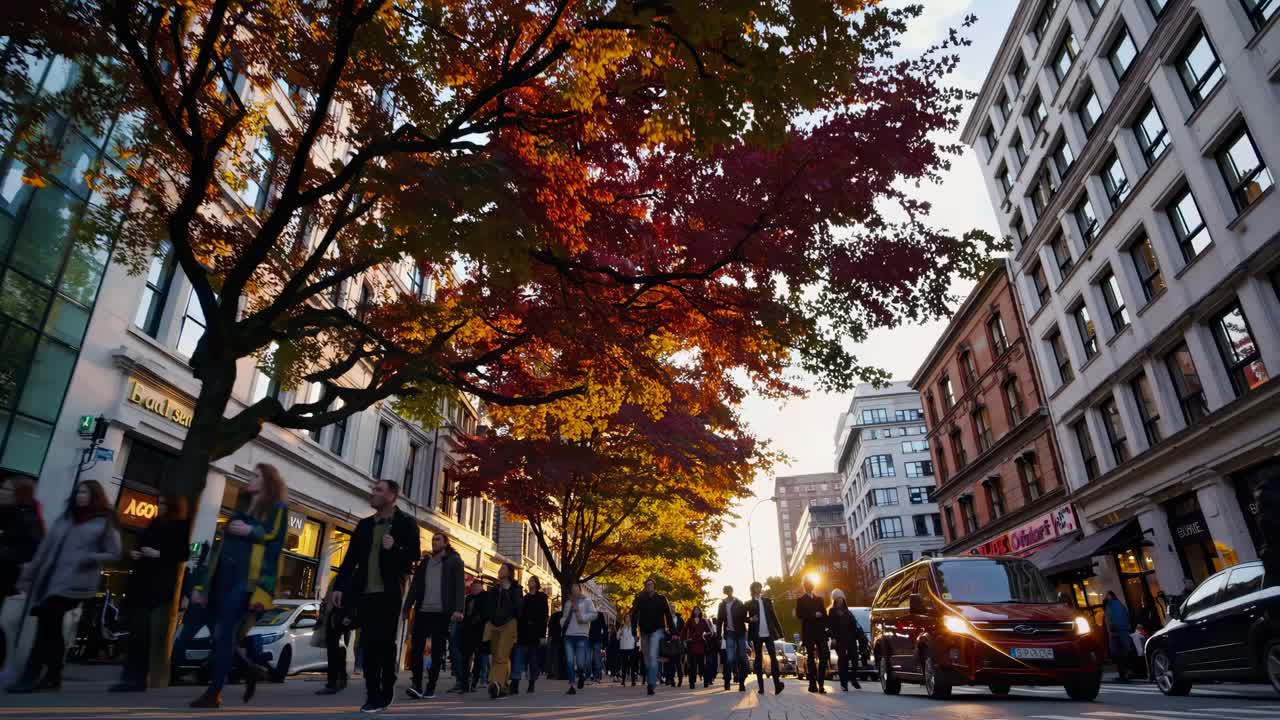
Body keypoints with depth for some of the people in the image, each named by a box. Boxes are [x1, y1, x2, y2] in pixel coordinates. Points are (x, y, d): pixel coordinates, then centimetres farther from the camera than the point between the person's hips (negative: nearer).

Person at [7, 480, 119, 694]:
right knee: (51, 628, 10)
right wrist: (29, 574, 14)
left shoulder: (104, 522, 1)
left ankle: (30, 676, -10)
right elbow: (45, 548, 17)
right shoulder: (66, 518, 18)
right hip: (49, 580, 6)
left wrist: (88, 558, -17)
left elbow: (114, 554, -2)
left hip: (74, 583, -6)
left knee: (46, 625, -13)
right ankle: (53, 677, 19)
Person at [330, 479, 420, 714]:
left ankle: (385, 694, 9)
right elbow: (350, 558, 13)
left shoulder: (406, 523, -1)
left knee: (385, 643, 0)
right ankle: (373, 695, 13)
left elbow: (414, 556, -3)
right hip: (365, 593, 5)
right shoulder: (364, 525, 13)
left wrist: (395, 549, -21)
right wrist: (339, 586, 6)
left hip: (388, 593, -4)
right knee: (368, 645, 5)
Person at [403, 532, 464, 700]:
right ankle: (417, 685, -6)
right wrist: (407, 607, 7)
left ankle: (431, 687, 9)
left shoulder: (454, 561, 4)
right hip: (422, 611, 4)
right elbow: (415, 586, 17)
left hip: (442, 613, -4)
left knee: (437, 651, 2)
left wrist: (458, 609, -16)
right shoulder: (424, 562, 18)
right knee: (416, 648, -7)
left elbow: (460, 585, -5)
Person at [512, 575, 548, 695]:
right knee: (518, 659, -9)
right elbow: (520, 616, 13)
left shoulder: (542, 597, 3)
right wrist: (516, 632, 5)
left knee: (534, 660, 4)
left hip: (535, 634, -3)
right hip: (523, 633, 3)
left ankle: (532, 684, 16)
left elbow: (544, 617, -3)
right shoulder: (525, 598, 15)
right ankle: (514, 685, -16)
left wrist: (542, 635, -11)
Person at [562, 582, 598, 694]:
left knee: (580, 663, -5)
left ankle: (581, 674, 27)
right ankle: (573, 685, 3)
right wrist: (563, 622, 7)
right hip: (568, 635, 4)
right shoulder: (569, 603, 19)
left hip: (581, 635, -4)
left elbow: (594, 614, -5)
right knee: (569, 662, -5)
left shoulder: (587, 601, 5)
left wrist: (582, 617, -13)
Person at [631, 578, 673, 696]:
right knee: (647, 659, 11)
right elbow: (634, 614, 2)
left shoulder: (661, 599, 1)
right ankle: (651, 682, 24)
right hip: (644, 631, 3)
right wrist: (634, 630, -8)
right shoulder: (640, 599, 3)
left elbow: (668, 615, 1)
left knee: (653, 656, -17)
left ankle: (651, 684, -20)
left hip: (657, 630, -3)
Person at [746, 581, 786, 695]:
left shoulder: (767, 601, 13)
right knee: (758, 659, 3)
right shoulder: (749, 603, 7)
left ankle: (777, 684, -16)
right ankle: (760, 686, 6)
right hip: (757, 635, -1)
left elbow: (773, 616, 12)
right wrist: (750, 619, -14)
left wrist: (779, 630, 5)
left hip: (768, 633, 1)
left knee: (773, 656, -11)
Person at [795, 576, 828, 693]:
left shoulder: (819, 599, 19)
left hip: (820, 632, 3)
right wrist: (814, 615, -14)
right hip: (808, 633, -3)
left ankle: (821, 684, -4)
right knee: (811, 658, 0)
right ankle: (813, 684, 2)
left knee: (823, 658, -7)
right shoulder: (801, 600, 8)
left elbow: (824, 614, 12)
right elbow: (799, 615, -6)